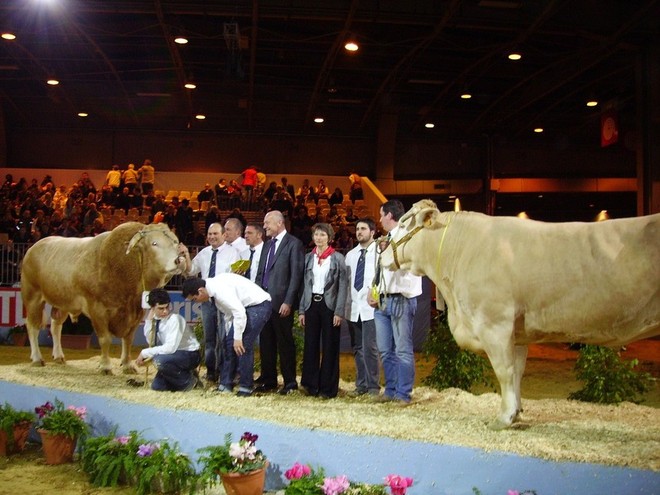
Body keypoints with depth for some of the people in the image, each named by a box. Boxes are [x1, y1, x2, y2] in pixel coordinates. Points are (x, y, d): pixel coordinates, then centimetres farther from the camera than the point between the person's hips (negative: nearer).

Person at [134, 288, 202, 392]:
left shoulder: (174, 319, -24)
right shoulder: (155, 319, -3)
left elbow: (170, 347, -30)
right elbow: (151, 342, -3)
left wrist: (145, 353, -25)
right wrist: (149, 320, -10)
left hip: (190, 355, -7)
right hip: (174, 355, 7)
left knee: (159, 360, -32)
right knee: (157, 386, -4)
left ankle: (189, 381, -9)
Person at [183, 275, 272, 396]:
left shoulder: (220, 290, -25)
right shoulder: (214, 288, 5)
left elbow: (239, 313, -28)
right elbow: (228, 314, 15)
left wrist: (237, 338, -22)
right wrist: (229, 335, 18)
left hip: (259, 305, -10)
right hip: (245, 307, 10)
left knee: (243, 345, -13)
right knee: (229, 343, 7)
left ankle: (245, 388, -2)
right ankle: (225, 385, 14)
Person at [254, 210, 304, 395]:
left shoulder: (293, 244, -6)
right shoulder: (267, 245, 18)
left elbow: (296, 275, -12)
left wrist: (288, 302, -17)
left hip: (281, 303, -7)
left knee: (285, 343, 0)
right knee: (266, 343, 11)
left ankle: (290, 382, 9)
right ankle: (268, 381, 21)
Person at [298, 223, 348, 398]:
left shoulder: (337, 258, 0)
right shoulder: (308, 257, 11)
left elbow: (343, 287, -4)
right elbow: (304, 285, 11)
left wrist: (339, 312, -12)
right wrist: (301, 310, 6)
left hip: (329, 305, -3)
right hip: (312, 304, 4)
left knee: (330, 347, 0)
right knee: (310, 345, 3)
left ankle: (328, 388, 7)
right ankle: (310, 385, 11)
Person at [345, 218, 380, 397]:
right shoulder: (350, 255, 15)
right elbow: (346, 281, 16)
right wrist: (346, 304, 11)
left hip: (371, 307, -6)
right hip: (353, 307, 6)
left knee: (369, 347, -9)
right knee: (357, 348, 10)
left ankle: (373, 385, 3)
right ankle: (361, 384, 19)